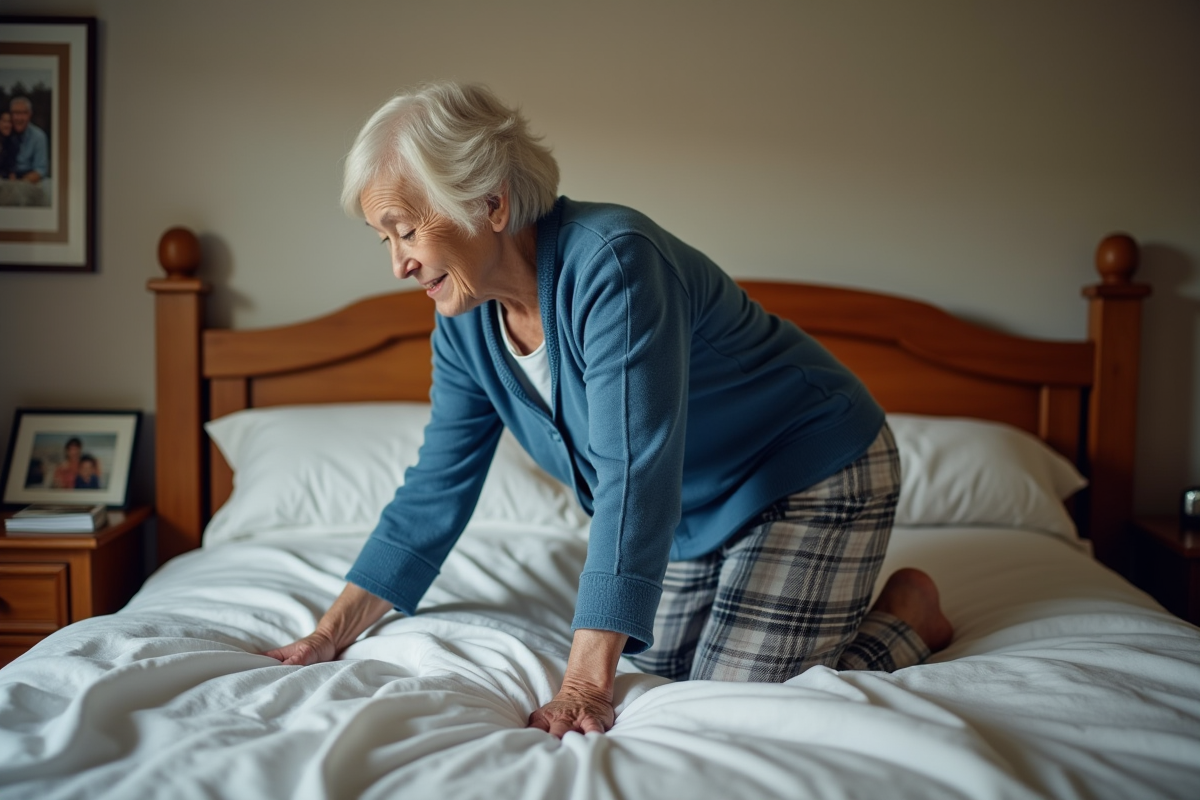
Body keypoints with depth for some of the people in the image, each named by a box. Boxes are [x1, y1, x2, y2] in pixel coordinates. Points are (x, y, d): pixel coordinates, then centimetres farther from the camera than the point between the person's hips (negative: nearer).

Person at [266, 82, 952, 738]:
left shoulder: (612, 265, -33)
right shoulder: (464, 324, -6)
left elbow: (635, 478, -37)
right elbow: (436, 490, 1)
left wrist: (585, 687, -39)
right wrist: (331, 635, 0)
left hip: (812, 472, -8)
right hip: (695, 510, 8)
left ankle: (908, 611, 10)